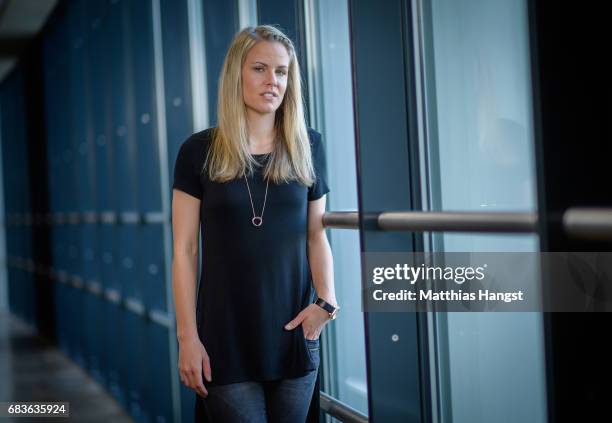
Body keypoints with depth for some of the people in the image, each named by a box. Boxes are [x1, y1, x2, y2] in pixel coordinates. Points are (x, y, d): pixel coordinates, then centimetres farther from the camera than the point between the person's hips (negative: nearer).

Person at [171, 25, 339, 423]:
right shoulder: (200, 151, -2)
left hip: (293, 332, 2)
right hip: (226, 337, -2)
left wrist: (326, 299, -9)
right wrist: (187, 335, -6)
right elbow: (184, 250, -2)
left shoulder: (308, 146, 4)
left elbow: (317, 234, 8)